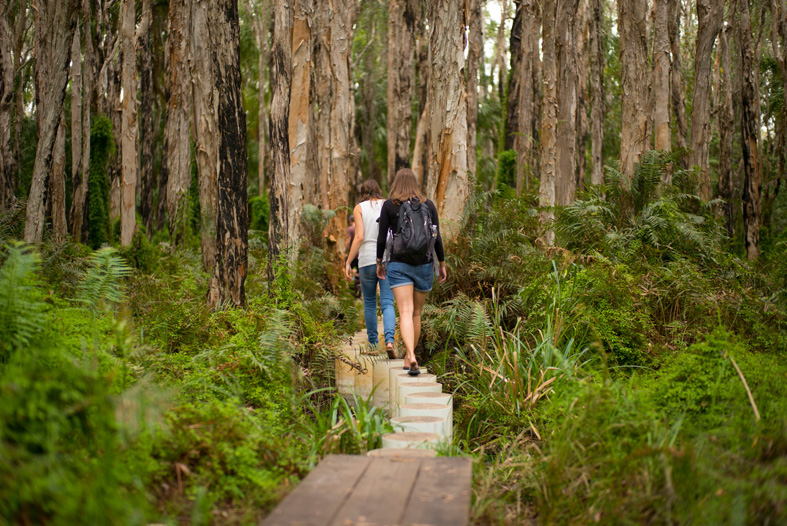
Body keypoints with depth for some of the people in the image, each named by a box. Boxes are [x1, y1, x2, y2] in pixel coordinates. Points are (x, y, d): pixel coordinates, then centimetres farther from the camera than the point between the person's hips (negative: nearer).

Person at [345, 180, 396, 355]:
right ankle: (389, 340, -23)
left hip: (367, 261, -1)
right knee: (387, 303, -2)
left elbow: (359, 237, -9)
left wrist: (348, 262, -5)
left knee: (369, 303, 15)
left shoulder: (359, 208, 1)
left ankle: (373, 342, 21)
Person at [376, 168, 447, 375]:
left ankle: (412, 356, -29)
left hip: (399, 265, -2)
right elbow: (437, 237, 1)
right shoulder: (428, 205, 3)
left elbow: (382, 237, -2)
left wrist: (379, 262, 10)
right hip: (424, 264, 2)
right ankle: (408, 358, 23)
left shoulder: (388, 205, -2)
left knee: (406, 313, -11)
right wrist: (442, 263, 10)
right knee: (416, 313, 15)